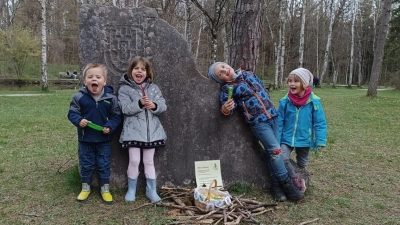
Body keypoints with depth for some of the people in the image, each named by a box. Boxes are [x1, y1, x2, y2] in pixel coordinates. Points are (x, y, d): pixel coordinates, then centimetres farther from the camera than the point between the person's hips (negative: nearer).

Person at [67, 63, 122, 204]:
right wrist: (79, 120, -22)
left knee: (103, 165, 11)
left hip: (104, 139, 0)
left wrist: (110, 126, -17)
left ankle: (105, 189, 27)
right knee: (86, 165, 15)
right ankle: (85, 188, 33)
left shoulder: (110, 98, -11)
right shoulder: (79, 97, -11)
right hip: (85, 139, 1)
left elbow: (117, 116, -2)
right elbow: (72, 113, -2)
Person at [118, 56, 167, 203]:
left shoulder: (153, 88, 8)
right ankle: (131, 190, 20)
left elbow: (163, 106, 4)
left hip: (151, 130, 3)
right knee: (134, 161, 0)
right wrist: (140, 103, -25)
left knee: (149, 161, 11)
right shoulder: (124, 89, -1)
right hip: (133, 130, -3)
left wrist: (154, 106, -16)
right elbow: (125, 109, -12)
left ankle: (151, 190, 23)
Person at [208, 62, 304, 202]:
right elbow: (227, 107, -14)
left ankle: (276, 185, 17)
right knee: (275, 150, -11)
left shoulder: (249, 74, 12)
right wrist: (226, 109, -39)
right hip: (258, 121, -5)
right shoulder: (227, 88, -5)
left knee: (271, 151, 7)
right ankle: (286, 184, 3)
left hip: (272, 115, 5)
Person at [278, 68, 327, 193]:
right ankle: (296, 180, 0)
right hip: (287, 138, 0)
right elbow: (279, 122, -3)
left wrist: (320, 141, -10)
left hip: (304, 140, 0)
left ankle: (302, 179, 45)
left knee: (302, 164, 17)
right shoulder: (285, 101, -9)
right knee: (282, 158, -21)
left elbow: (320, 123, -6)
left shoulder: (314, 101, -12)